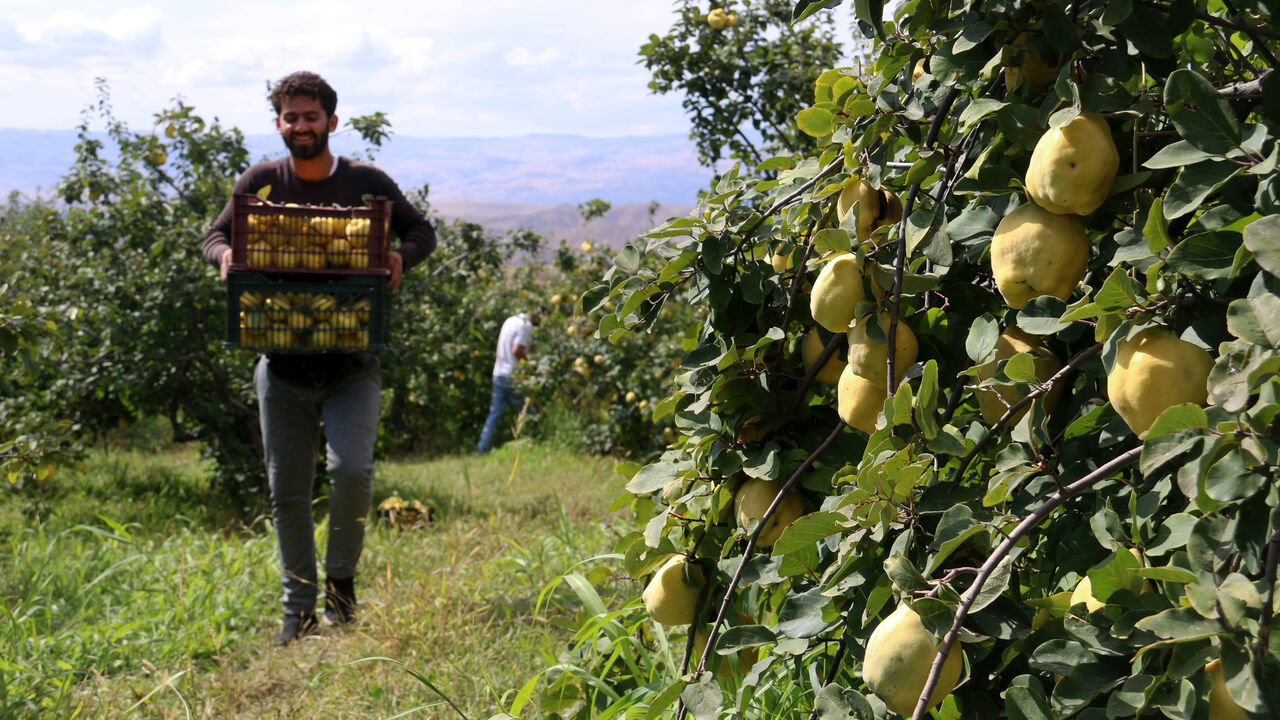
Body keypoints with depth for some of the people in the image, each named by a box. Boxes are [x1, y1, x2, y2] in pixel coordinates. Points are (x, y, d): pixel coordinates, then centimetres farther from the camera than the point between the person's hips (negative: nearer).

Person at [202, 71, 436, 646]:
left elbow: (421, 231, 10)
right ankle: (299, 610, 20)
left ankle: (341, 578, 6)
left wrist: (401, 256, -13)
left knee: (352, 470, -19)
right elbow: (215, 236, 11)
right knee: (287, 490, 7)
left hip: (351, 364, -2)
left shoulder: (367, 183, 0)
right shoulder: (259, 182, 3)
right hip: (283, 365, 2)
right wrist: (226, 255, -14)